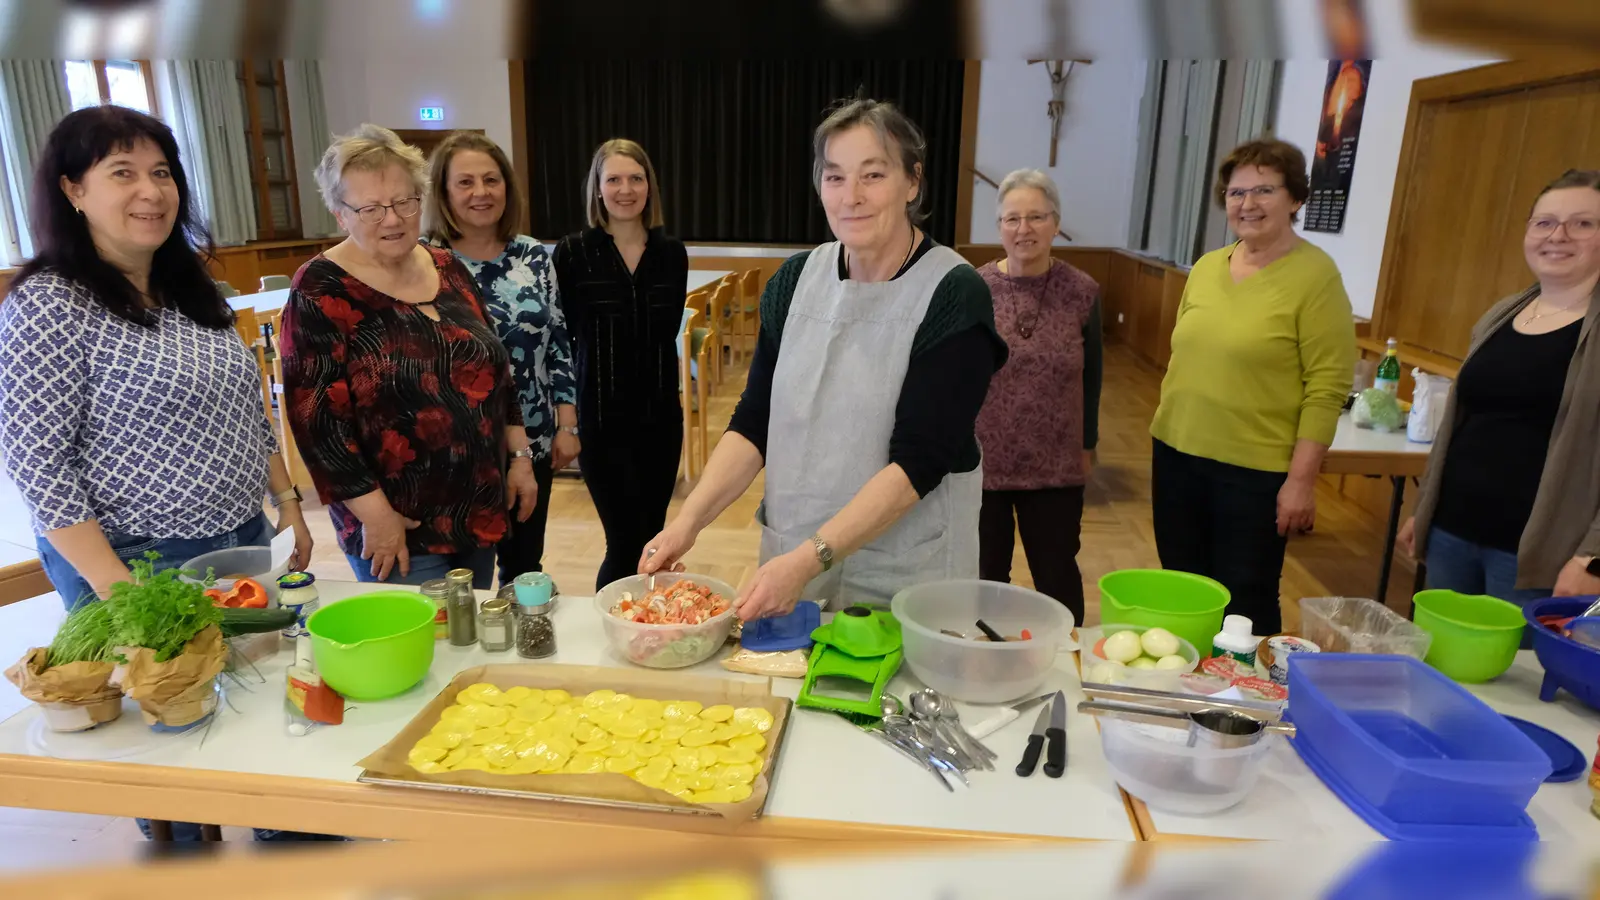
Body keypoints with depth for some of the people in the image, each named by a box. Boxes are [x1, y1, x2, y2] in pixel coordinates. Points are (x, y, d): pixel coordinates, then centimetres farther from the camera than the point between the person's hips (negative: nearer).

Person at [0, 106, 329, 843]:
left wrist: (287, 504, 9)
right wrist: (119, 593, -20)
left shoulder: (192, 287, 7)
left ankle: (294, 844, 38)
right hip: (140, 567, -6)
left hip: (245, 546, 6)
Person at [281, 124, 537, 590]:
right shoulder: (321, 292, -11)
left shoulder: (447, 268, 5)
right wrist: (375, 515, -16)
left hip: (479, 511, 6)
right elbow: (316, 416, -15)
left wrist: (519, 456, 8)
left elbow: (494, 371, 12)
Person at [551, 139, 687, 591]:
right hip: (602, 418, -3)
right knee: (628, 543, -4)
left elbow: (668, 332, 10)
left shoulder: (671, 253, 4)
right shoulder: (573, 253, -5)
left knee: (652, 537, 12)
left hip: (661, 414, 4)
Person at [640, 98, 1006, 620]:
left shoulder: (954, 296, -14)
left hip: (908, 578, -4)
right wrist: (689, 521, -12)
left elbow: (918, 461, -20)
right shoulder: (796, 279, 0)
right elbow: (754, 423, 1)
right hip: (791, 559, 4)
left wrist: (810, 559, -27)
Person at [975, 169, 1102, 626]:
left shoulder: (1082, 292, -4)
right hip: (981, 462, 0)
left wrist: (1087, 444, 9)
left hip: (1057, 466, 1)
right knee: (985, 573, 13)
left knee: (1057, 574, 14)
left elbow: (1090, 376, 6)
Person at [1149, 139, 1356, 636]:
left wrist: (1301, 480, -15)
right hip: (1178, 458, 6)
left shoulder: (1315, 275, -10)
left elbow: (1328, 388, -12)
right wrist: (1162, 448, 14)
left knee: (1244, 607, 5)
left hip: (1256, 472, -5)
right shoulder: (1205, 268, 8)